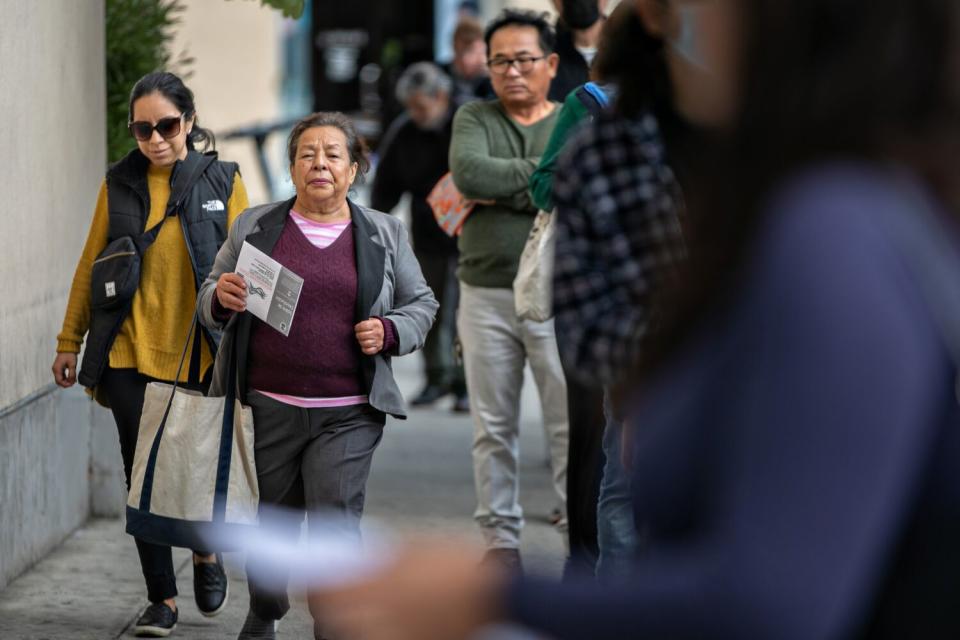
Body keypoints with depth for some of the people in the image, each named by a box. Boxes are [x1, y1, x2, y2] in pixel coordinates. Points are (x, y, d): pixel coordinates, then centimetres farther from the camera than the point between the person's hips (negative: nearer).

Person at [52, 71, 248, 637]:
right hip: (131, 355, 1)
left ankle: (207, 553, 35)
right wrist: (69, 343, 10)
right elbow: (90, 266, 11)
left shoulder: (223, 181, 3)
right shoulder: (119, 185, 6)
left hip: (200, 355, -1)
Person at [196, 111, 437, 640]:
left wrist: (390, 331, -5)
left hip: (348, 416, -1)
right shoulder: (255, 226, 7)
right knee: (270, 522, 11)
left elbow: (421, 304, 15)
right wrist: (221, 298, -12)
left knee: (335, 524, -12)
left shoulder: (384, 234, 8)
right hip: (268, 410, 1)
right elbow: (209, 302, 11)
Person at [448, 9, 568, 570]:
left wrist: (502, 192, -11)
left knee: (572, 423, -4)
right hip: (487, 296, 2)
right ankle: (501, 535, 16)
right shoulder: (475, 120, 9)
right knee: (493, 425, 7)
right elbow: (468, 172, -12)